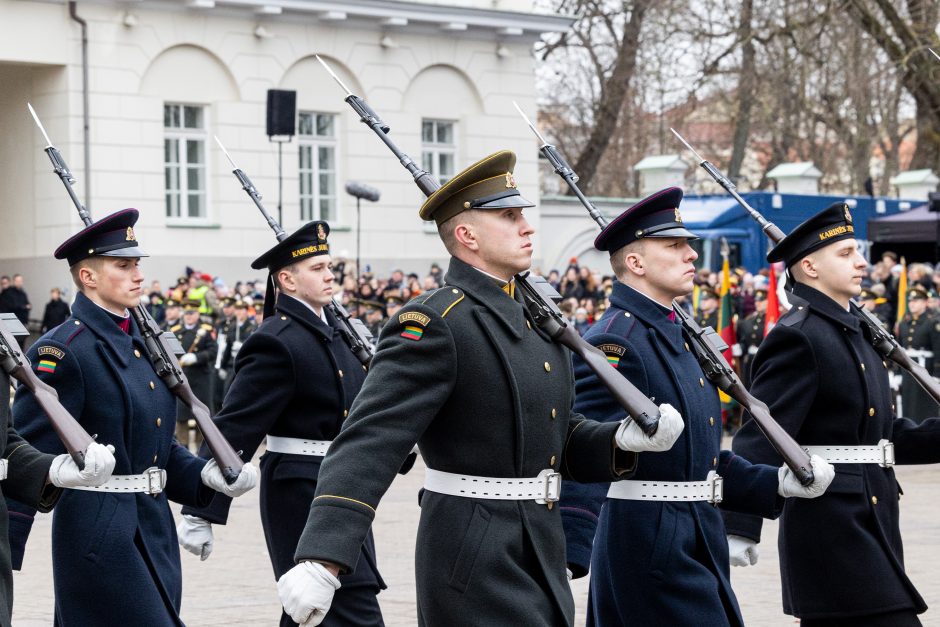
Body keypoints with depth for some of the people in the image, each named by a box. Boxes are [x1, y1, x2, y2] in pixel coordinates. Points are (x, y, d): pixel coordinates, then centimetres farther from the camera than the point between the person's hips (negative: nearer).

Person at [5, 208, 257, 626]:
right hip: (100, 529, -8)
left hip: (154, 527, 8)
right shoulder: (63, 352, -13)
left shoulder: (140, 342, 14)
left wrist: (206, 476, 1)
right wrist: (7, 552, -18)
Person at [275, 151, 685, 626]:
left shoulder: (536, 318, 13)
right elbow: (370, 441, -24)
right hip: (476, 566, -9)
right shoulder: (434, 324, -14)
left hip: (542, 561, 9)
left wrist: (621, 439, -2)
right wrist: (321, 559, -36)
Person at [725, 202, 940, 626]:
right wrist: (739, 529, -29)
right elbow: (761, 437, -21)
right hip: (835, 528, -10)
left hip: (870, 524, 10)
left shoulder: (856, 333, 17)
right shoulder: (798, 338, -13)